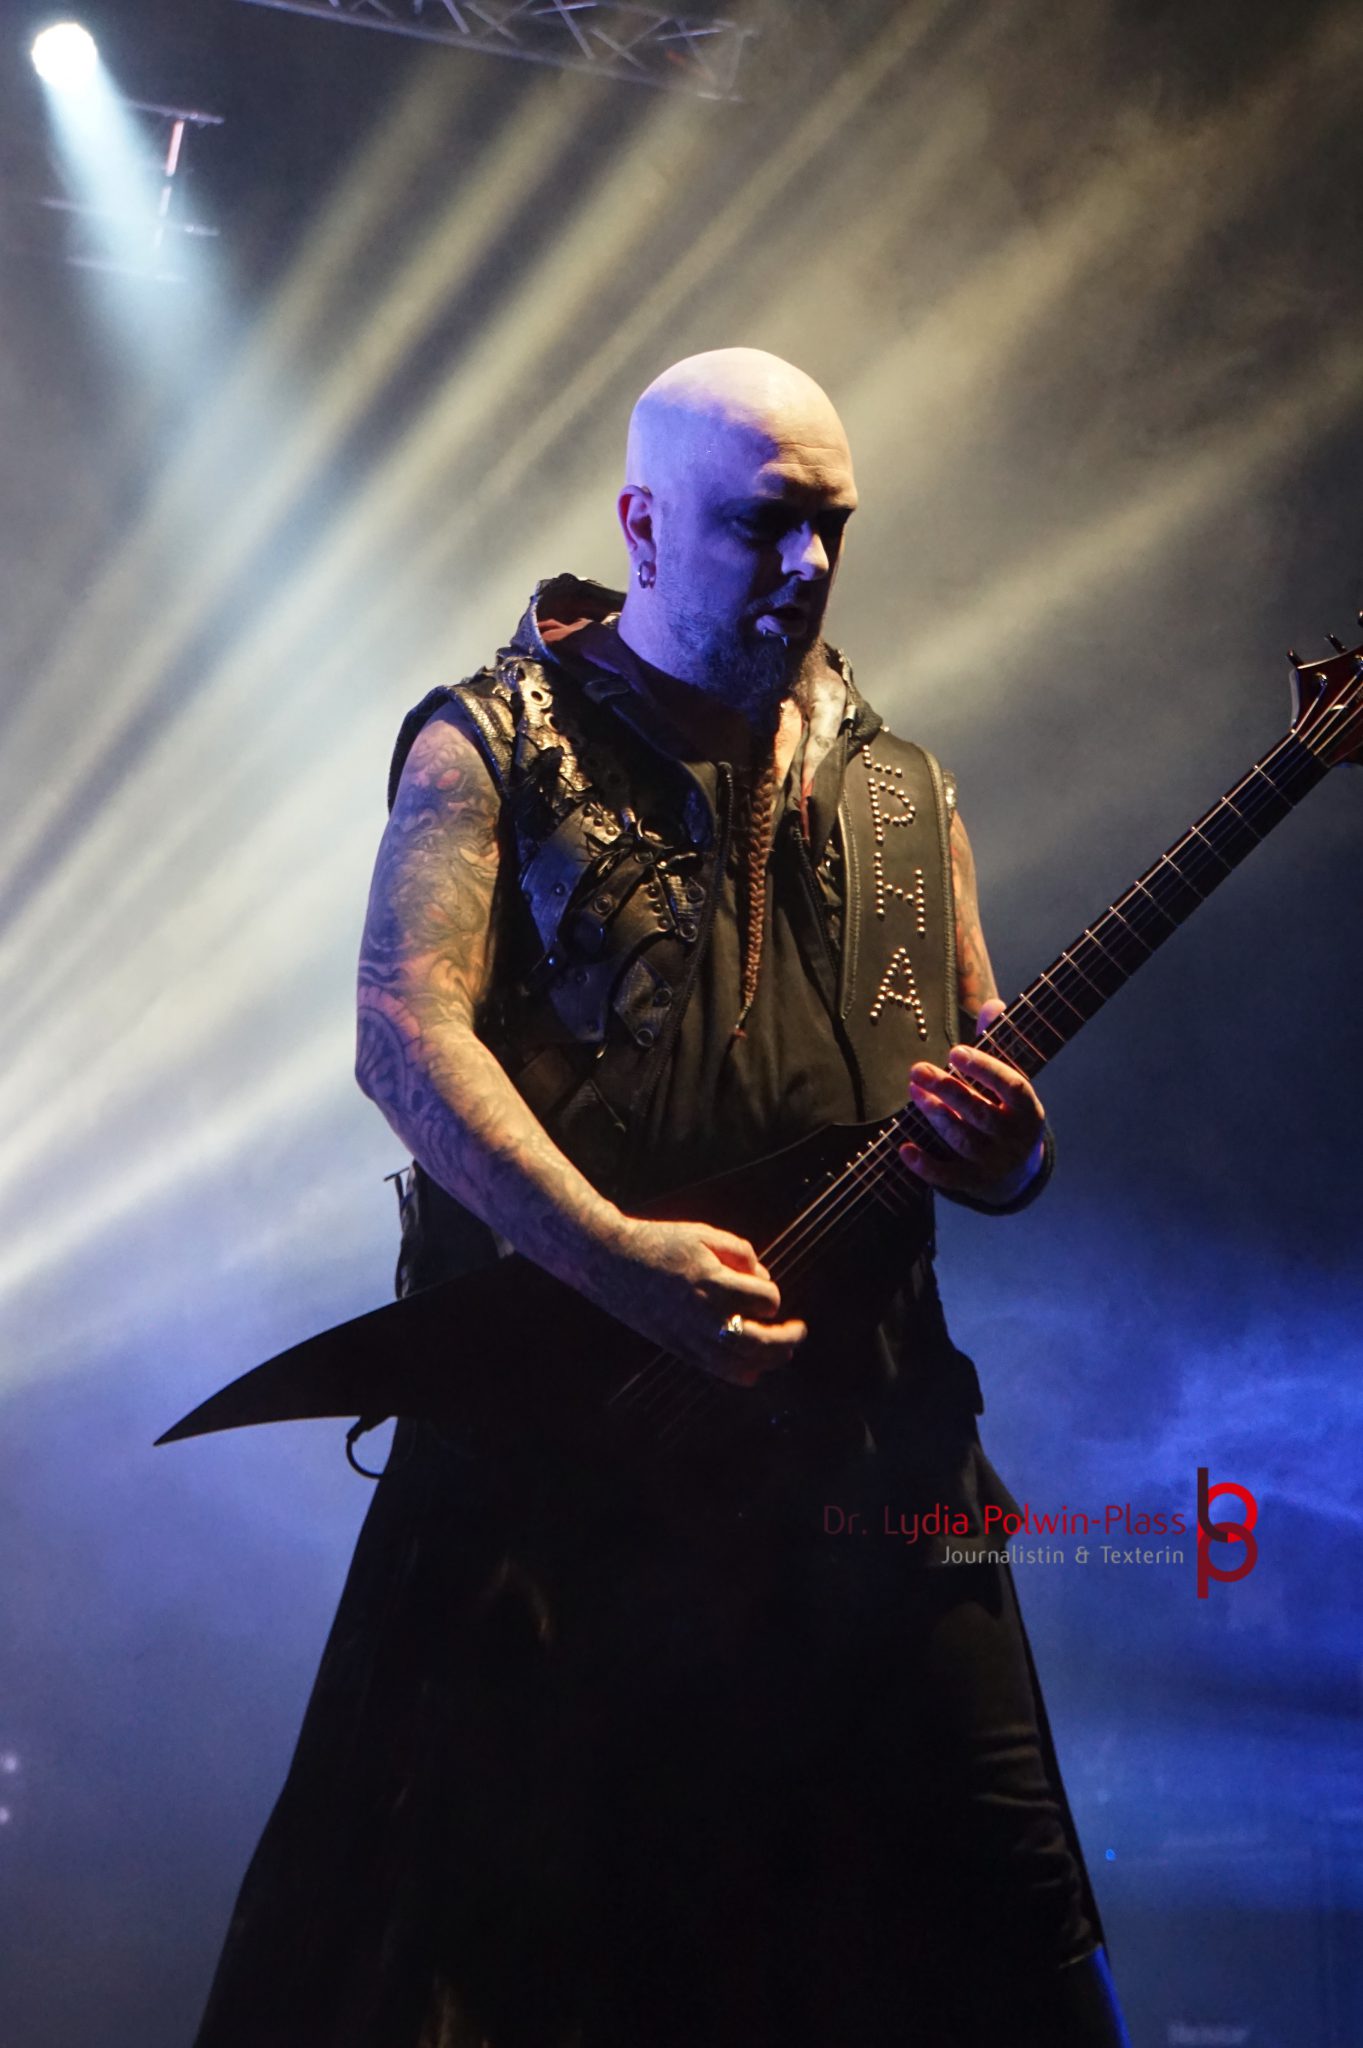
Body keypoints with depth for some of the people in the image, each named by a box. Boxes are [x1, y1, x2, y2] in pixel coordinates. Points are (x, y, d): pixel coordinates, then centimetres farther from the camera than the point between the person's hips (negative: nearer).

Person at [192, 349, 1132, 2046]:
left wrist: (1001, 1150, -6)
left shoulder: (897, 792, 16)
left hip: (865, 1445, 4)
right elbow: (404, 1023, -11)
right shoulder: (496, 744, 3)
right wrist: (614, 1254, -23)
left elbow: (990, 1084, 19)